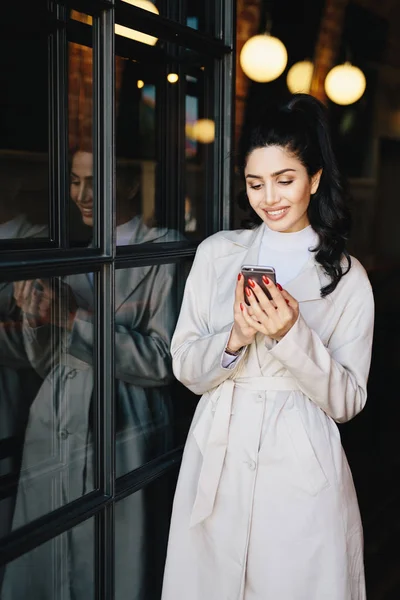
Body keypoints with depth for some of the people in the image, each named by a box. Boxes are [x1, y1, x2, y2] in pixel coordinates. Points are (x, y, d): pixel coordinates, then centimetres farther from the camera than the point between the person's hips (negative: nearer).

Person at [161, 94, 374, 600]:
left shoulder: (347, 277, -1)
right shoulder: (217, 253, 3)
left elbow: (347, 400, -4)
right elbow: (184, 367, 3)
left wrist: (292, 334, -19)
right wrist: (234, 340, -16)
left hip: (302, 474, -1)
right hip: (217, 464, 2)